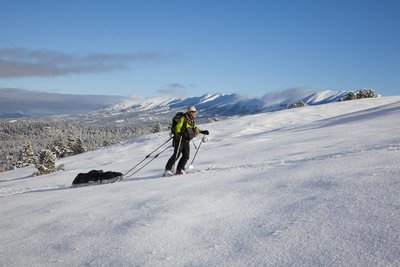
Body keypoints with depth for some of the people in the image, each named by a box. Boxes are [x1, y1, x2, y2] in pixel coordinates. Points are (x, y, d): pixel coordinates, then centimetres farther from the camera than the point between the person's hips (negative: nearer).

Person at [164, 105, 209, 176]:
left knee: (186, 156, -2)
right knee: (176, 155, -14)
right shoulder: (183, 118, -10)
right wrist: (179, 133, -35)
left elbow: (195, 129, 29)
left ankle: (179, 170, 8)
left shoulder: (193, 120, 13)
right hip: (179, 139, -7)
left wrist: (202, 132, 21)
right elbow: (177, 128, -16)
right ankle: (168, 169, -11)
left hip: (186, 141, 7)